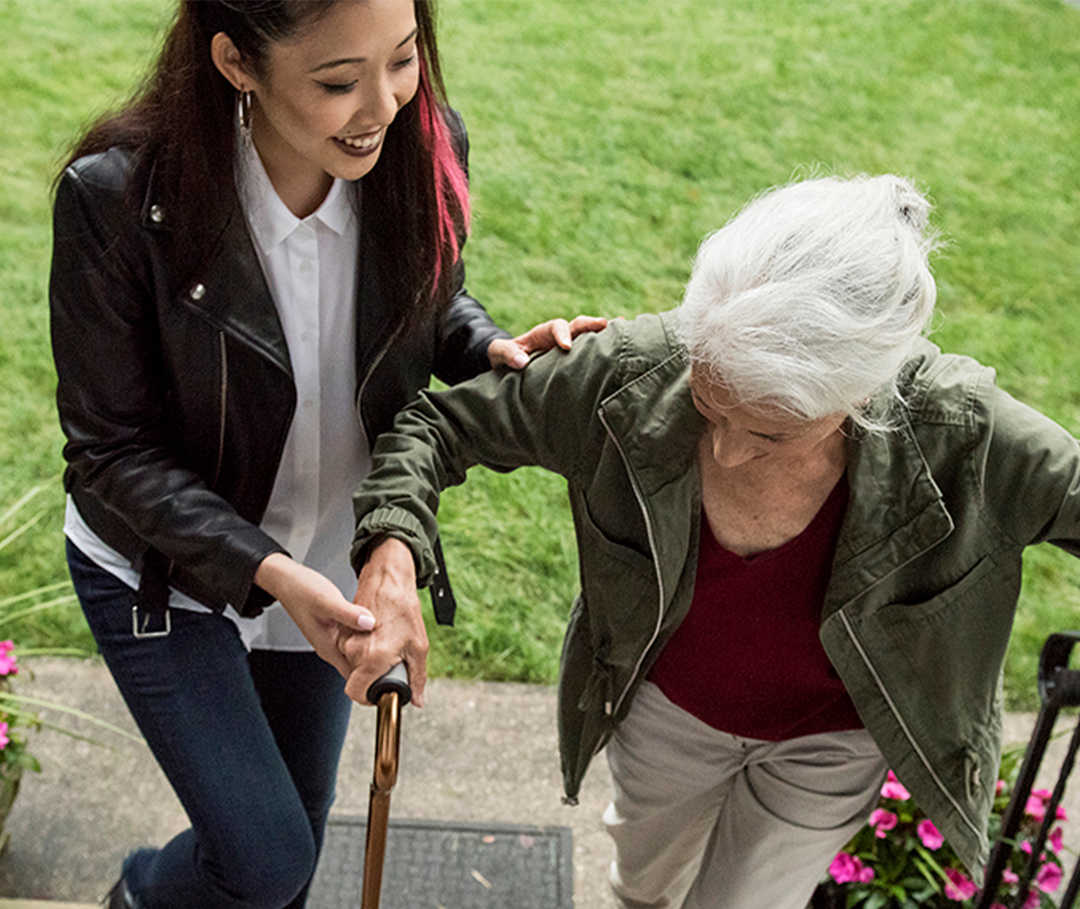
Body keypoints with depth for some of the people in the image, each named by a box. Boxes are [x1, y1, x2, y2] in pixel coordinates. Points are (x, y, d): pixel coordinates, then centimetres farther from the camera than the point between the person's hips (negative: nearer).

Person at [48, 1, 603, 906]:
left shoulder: (422, 147, -19)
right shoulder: (117, 196, -29)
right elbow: (114, 450, -21)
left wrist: (491, 347, -20)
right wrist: (267, 572, -33)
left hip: (336, 555, 4)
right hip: (166, 569, -3)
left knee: (301, 814, 23)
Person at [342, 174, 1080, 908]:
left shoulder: (957, 429, -37)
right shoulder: (636, 374, -34)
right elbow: (439, 424, -21)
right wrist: (394, 559, -39)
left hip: (827, 740, -2)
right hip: (666, 703, 2)